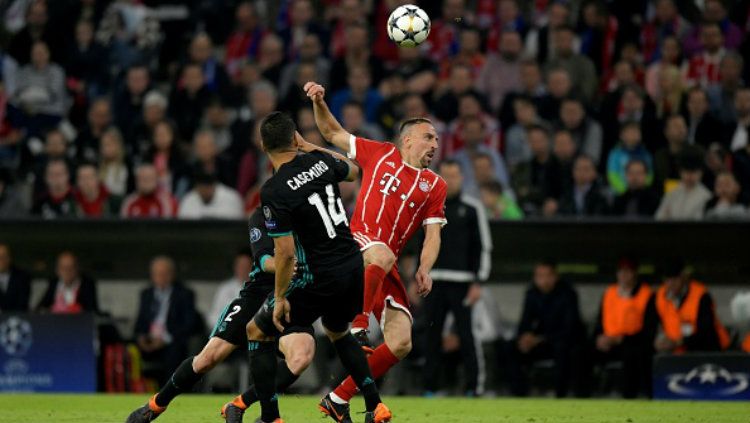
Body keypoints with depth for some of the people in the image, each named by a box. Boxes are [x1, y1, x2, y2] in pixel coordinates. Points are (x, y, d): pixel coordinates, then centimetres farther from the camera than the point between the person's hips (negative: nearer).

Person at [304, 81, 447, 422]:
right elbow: (333, 133, 20)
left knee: (401, 343, -6)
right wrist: (319, 102, 3)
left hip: (386, 262, 4)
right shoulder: (381, 154, 11)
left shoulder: (435, 186, 17)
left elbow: (432, 235, 11)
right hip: (355, 241, -4)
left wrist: (424, 269, -8)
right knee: (383, 255, -42)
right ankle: (357, 327, -33)